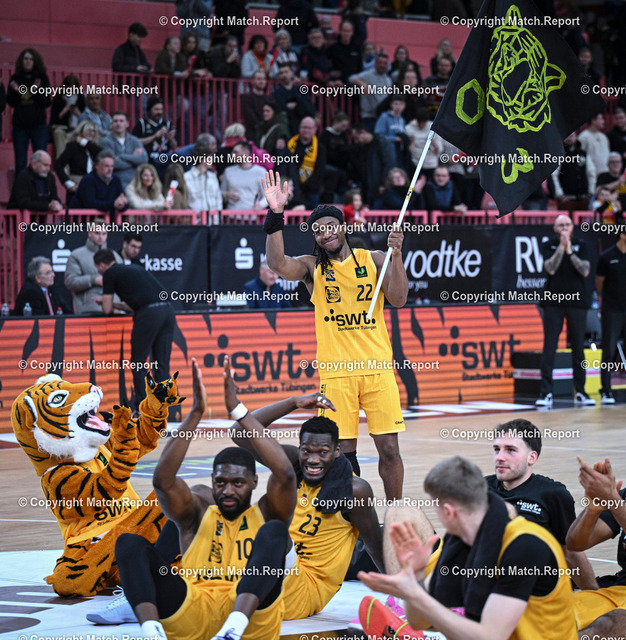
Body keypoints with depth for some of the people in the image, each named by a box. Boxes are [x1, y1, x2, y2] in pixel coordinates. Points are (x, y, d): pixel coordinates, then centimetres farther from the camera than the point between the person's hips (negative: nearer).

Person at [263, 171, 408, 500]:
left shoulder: (374, 260, 8)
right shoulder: (312, 267, 5)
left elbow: (398, 299, -2)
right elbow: (278, 264, -14)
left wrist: (396, 255, -15)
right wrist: (275, 214, -24)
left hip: (378, 367, 1)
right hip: (336, 371, -1)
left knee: (389, 448, 0)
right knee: (343, 451, -1)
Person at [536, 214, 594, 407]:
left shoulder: (581, 245, 7)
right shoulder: (548, 245, 4)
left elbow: (585, 271, -5)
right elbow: (550, 268, -12)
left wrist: (570, 251, -13)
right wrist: (561, 247, -17)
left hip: (576, 301, 1)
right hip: (553, 302, -1)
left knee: (578, 348, 4)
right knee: (549, 347, -5)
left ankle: (580, 392, 11)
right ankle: (546, 393, -4)